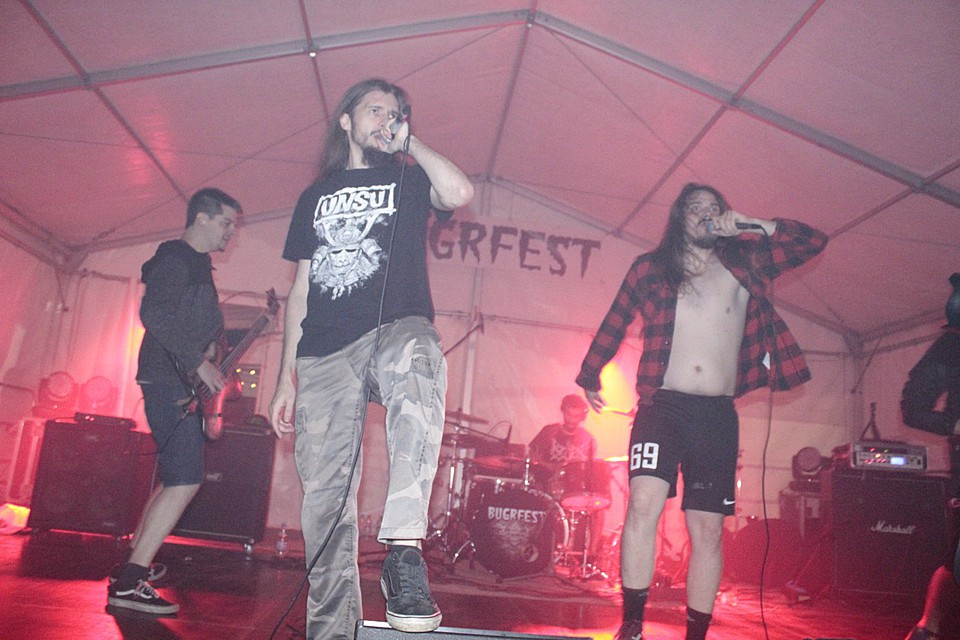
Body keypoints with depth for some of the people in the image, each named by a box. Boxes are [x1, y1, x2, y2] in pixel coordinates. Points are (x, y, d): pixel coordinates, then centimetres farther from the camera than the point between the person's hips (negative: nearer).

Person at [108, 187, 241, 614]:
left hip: (180, 385, 11)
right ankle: (129, 583, -14)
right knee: (185, 480, -16)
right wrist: (199, 362, -22)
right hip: (170, 381, -11)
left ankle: (133, 562, 27)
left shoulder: (197, 266, 21)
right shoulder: (176, 260, -9)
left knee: (175, 479, 16)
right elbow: (153, 314, -23)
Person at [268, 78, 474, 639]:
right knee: (326, 497, -1)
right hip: (323, 356, 3)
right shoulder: (316, 197, 23)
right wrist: (287, 378, 12)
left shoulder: (408, 181, 16)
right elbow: (301, 291, 19)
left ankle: (404, 550, -44)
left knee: (418, 358, -40)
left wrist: (409, 142, 7)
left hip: (394, 331, -3)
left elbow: (459, 193, -10)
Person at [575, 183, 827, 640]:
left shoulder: (745, 267, 14)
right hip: (663, 407, -2)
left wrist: (752, 225, 4)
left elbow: (813, 242, 15)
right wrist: (589, 376, 24)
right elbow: (613, 325, 18)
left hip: (718, 417, 2)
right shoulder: (650, 269, 10)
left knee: (707, 529, 4)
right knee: (644, 503, -21)